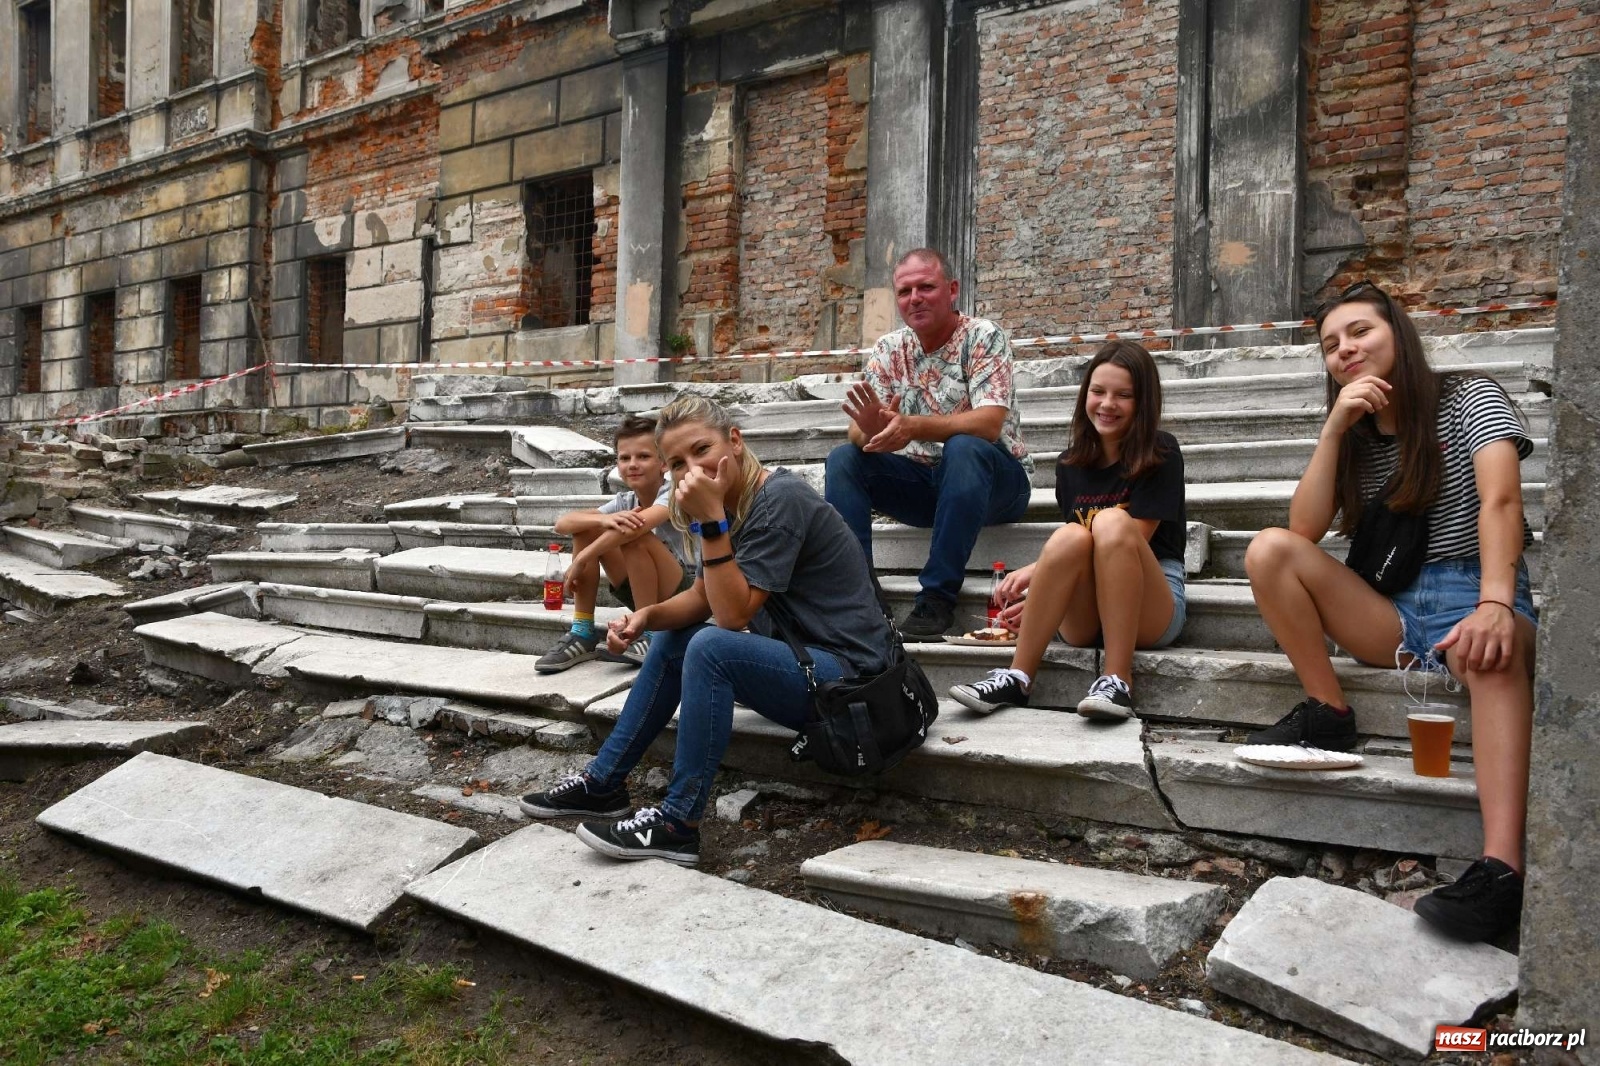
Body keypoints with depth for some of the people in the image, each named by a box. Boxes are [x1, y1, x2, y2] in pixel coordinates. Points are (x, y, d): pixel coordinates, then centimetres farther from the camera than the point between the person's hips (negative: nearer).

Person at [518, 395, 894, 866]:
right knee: (672, 640, 16)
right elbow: (701, 599, 9)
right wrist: (646, 615, -9)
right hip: (799, 656, 10)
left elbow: (733, 614, -23)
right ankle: (603, 783, 20)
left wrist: (712, 520, -26)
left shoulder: (779, 499, -20)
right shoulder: (733, 501, 7)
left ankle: (677, 825, -19)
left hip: (846, 673, -10)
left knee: (711, 647, -29)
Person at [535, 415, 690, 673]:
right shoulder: (624, 501, 2)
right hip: (644, 594, 6)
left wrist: (581, 561, -32)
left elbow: (641, 524, -37)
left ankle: (650, 637, -18)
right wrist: (604, 519, -31)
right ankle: (582, 633, -6)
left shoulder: (673, 492, -15)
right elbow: (562, 523, -10)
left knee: (635, 537, -30)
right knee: (587, 528, -8)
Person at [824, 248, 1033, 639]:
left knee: (963, 448, -35)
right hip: (923, 482, 4)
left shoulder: (983, 337, -9)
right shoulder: (888, 350, 4)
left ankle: (937, 598, -32)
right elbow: (858, 432, -4)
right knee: (843, 459, -15)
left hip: (994, 480, -4)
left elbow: (989, 424, -24)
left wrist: (914, 427, -38)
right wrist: (869, 431, -30)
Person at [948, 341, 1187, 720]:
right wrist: (1037, 573, -10)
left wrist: (1039, 575, -16)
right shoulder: (1070, 463, 10)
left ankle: (1118, 681, -32)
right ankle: (1017, 678, -28)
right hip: (1082, 618, 3)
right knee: (1070, 537, -28)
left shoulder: (1160, 454, -2)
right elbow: (1072, 555, 12)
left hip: (1150, 610, -3)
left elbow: (1130, 540, -11)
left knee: (1112, 522, -30)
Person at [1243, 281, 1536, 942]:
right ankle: (1329, 714, -15)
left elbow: (1501, 502, -17)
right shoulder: (1353, 439, 15)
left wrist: (1495, 605, -35)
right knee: (1268, 549, -16)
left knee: (1495, 653, -41)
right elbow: (1304, 530, 0)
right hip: (1393, 614, 5)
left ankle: (1501, 869, -55)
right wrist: (1335, 426, -7)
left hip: (1474, 600, -4)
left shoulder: (1470, 400, 1)